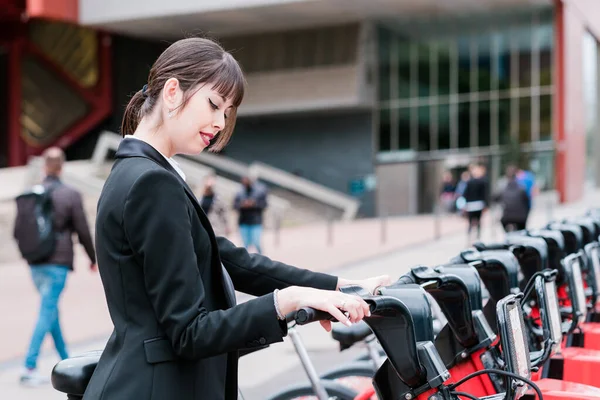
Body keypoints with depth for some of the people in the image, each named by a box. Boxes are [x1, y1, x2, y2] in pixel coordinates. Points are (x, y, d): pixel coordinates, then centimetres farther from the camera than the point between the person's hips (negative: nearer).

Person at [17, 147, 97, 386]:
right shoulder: (71, 195, -8)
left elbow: (17, 231, 6)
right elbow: (83, 231, -6)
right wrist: (92, 258, 8)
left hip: (36, 265, 5)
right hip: (58, 263, -5)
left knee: (51, 310, 18)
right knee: (46, 313, -4)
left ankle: (66, 362, 29)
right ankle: (29, 367, -10)